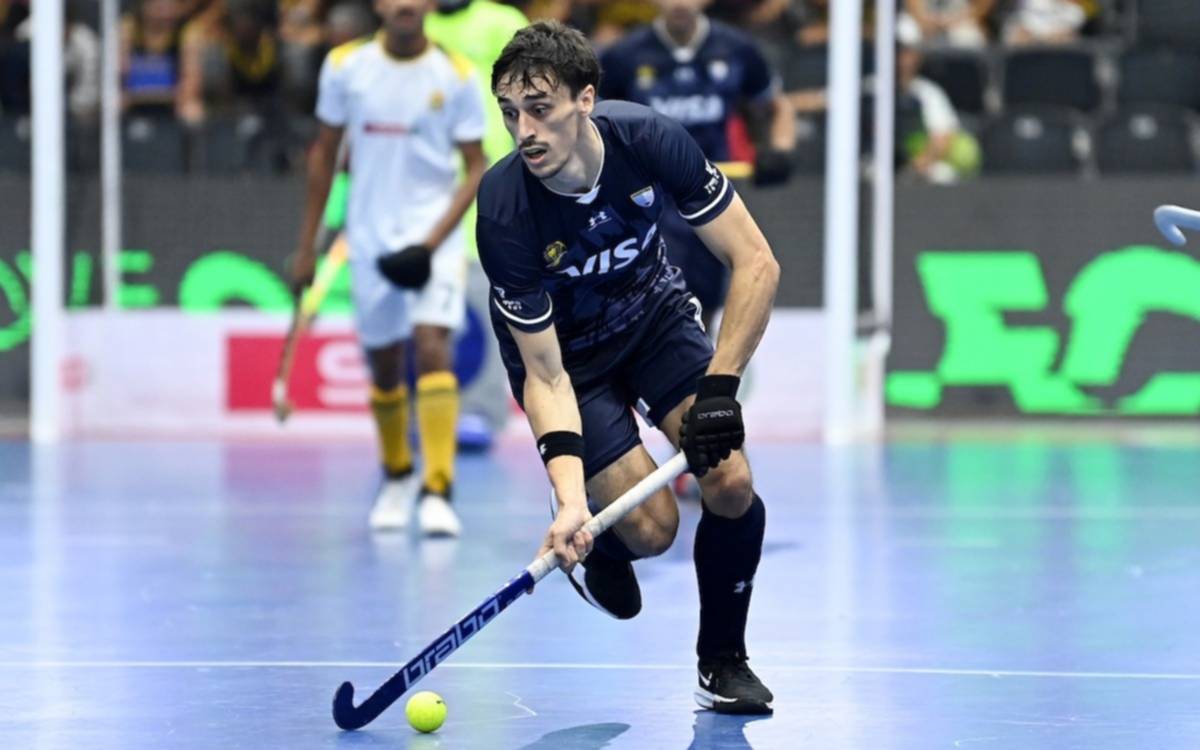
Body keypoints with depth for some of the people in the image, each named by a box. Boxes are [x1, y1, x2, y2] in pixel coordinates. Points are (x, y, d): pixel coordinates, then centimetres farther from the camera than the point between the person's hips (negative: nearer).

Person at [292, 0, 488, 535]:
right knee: (384, 365, 11)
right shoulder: (344, 67, 0)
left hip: (432, 234, -2)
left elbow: (476, 168, -2)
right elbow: (324, 154, 10)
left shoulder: (456, 76, -5)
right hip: (370, 236, 2)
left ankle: (437, 491, -19)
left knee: (432, 346, -19)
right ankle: (397, 476, 35)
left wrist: (433, 240, -14)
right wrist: (307, 245, 10)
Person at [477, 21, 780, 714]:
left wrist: (719, 385, -32)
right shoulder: (505, 214, -32)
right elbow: (545, 373, -26)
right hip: (565, 350, -2)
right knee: (652, 526, -15)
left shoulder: (651, 140, -29)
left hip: (656, 314, 2)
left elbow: (756, 263, -23)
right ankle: (600, 549, 24)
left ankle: (723, 662, 8)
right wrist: (570, 493, -38)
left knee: (730, 485, -16)